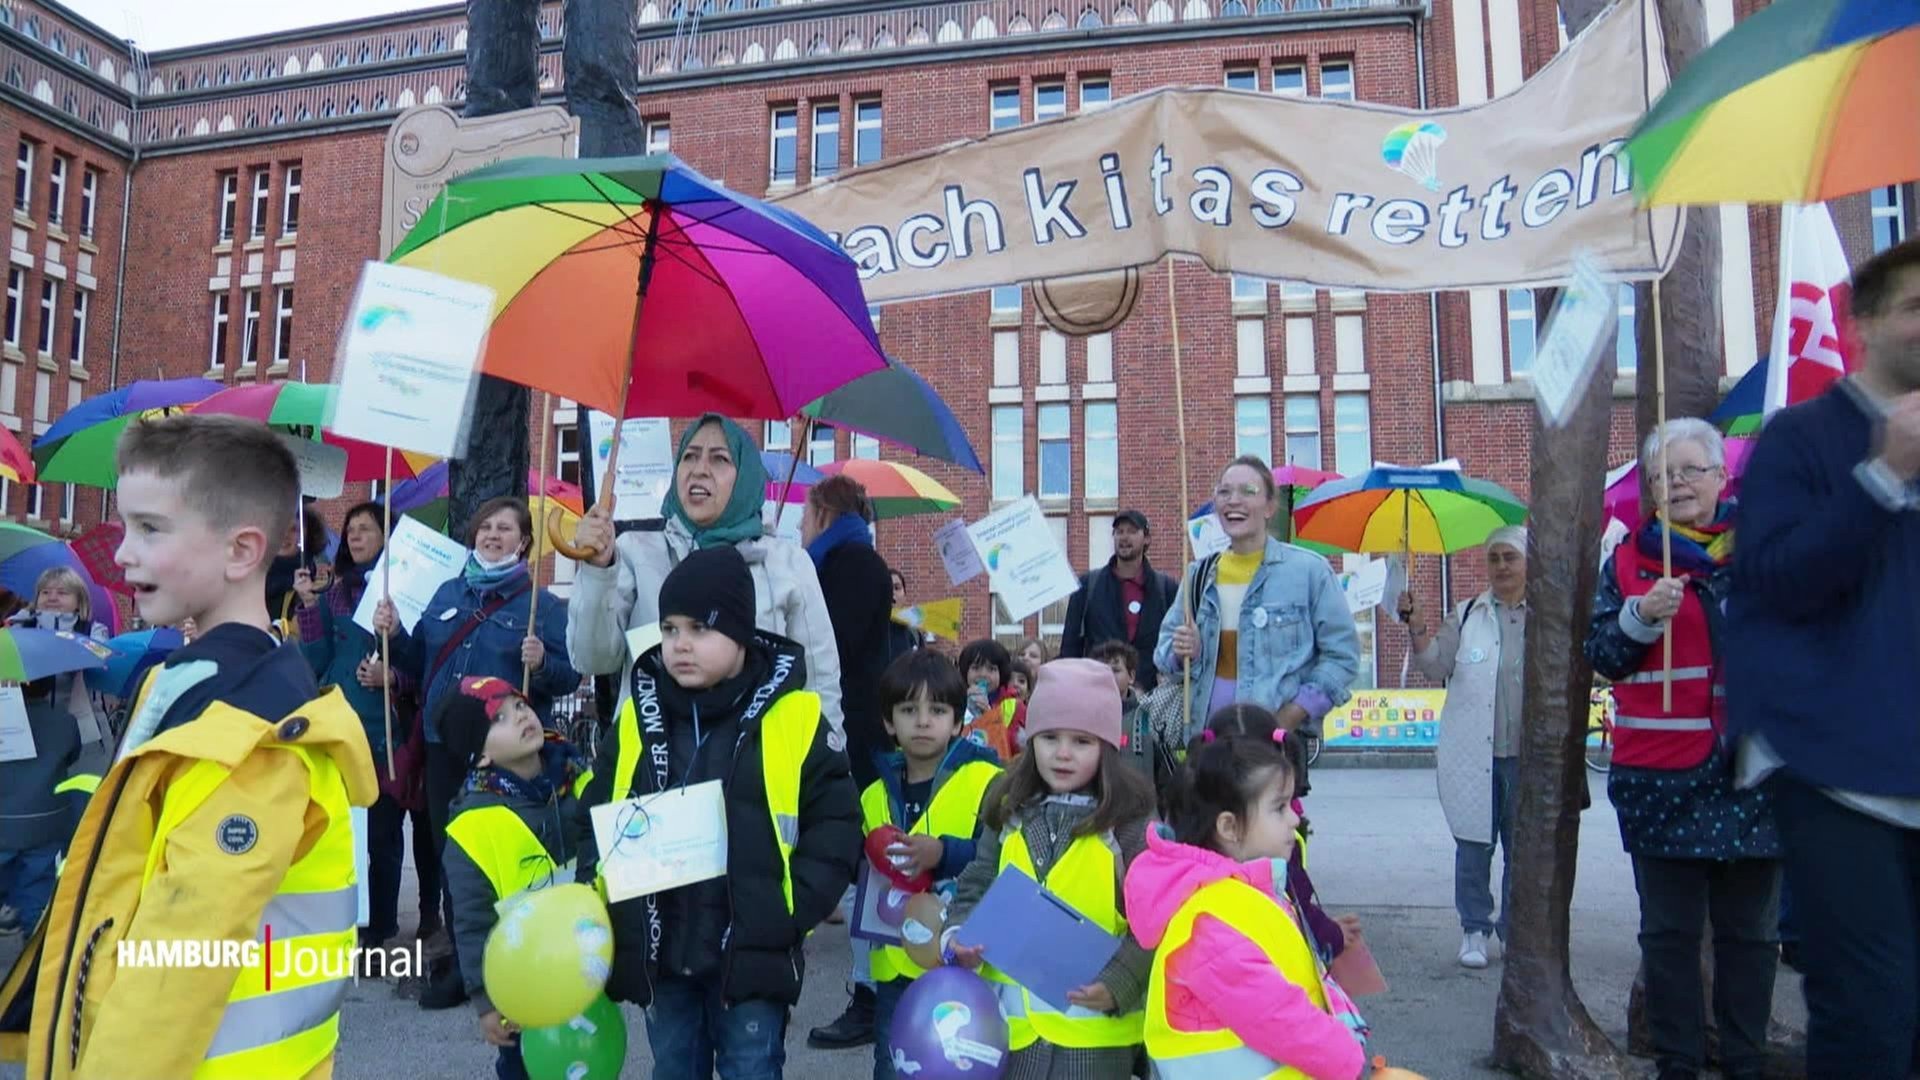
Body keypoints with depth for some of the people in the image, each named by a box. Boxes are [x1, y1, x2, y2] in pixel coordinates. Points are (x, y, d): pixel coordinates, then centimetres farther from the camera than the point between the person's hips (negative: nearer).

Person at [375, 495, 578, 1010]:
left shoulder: (542, 604, -4)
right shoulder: (447, 593, 12)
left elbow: (570, 677, -11)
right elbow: (420, 664, 15)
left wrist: (541, 664, -30)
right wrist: (393, 634, -2)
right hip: (445, 745, 5)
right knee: (448, 850, 12)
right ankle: (461, 956, 28)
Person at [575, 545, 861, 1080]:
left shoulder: (792, 718, -8)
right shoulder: (636, 720, 3)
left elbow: (835, 822, -6)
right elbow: (596, 815, 12)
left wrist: (792, 909, -14)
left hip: (752, 953, -4)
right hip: (660, 952, 4)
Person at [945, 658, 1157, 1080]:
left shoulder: (1129, 822, -7)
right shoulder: (1010, 815, 6)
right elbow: (974, 889, 12)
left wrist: (1118, 984, -18)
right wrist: (958, 935, -6)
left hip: (1094, 1026, -4)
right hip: (1013, 1020, 4)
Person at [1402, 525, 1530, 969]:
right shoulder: (1466, 616, 8)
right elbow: (1436, 667, 2)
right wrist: (1416, 627, -12)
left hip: (1527, 754, -1)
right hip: (1474, 754, 1)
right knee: (1473, 843, 6)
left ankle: (1515, 931, 23)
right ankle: (1474, 930, 18)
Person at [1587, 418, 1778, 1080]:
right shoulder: (1629, 559, 6)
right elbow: (1600, 655, -1)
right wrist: (1642, 615, -17)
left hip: (1751, 770, 1)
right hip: (1661, 774, -1)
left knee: (1749, 930, 10)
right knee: (1670, 931, 5)